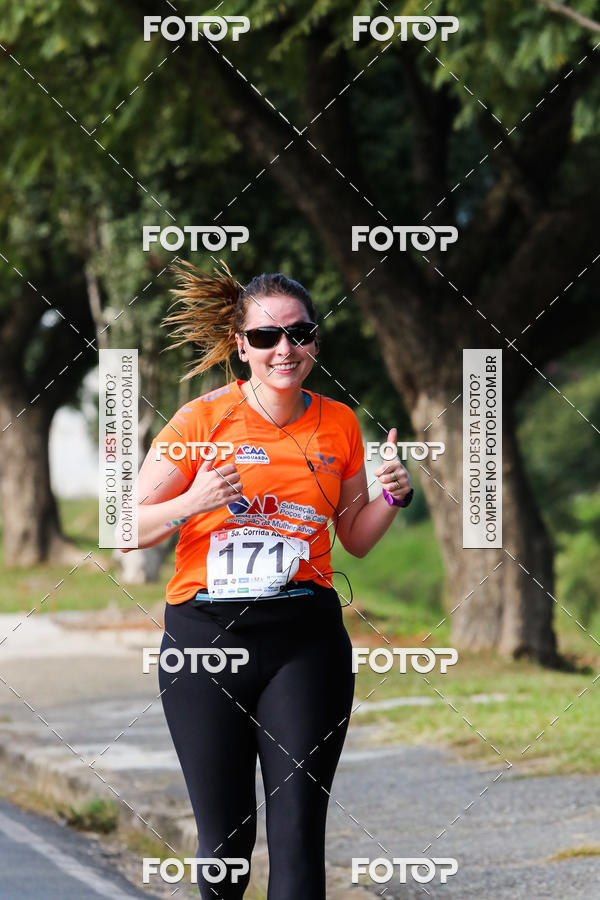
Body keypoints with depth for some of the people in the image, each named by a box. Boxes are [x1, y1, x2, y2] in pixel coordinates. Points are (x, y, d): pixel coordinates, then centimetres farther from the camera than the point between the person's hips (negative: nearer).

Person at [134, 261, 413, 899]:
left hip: (305, 637, 1)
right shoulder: (204, 419, -2)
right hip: (205, 634, -1)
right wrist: (193, 503, -19)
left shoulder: (338, 425, 7)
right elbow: (127, 530, -1)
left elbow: (355, 538, 19)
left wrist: (393, 497, -1)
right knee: (225, 839, 5)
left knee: (298, 836, -8)